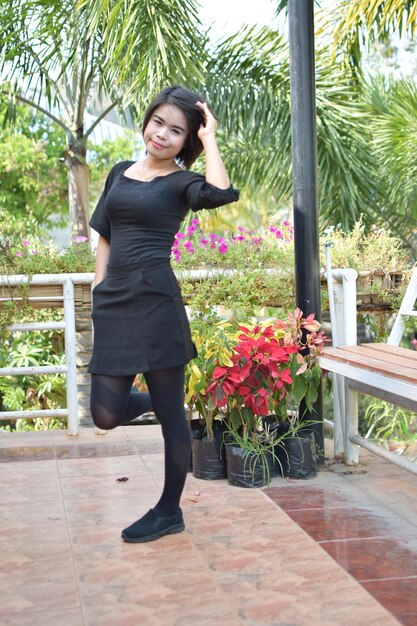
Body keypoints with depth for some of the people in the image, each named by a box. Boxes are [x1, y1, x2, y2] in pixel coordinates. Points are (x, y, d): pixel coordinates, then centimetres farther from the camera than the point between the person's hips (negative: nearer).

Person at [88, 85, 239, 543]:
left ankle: (170, 512, 19)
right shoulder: (120, 173, 16)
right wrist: (98, 291, 10)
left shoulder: (180, 182, -1)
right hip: (112, 303, 5)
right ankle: (147, 399, 36)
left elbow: (222, 193, -25)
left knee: (170, 412, 4)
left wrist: (210, 137, -11)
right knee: (106, 415, 2)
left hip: (155, 300, -5)